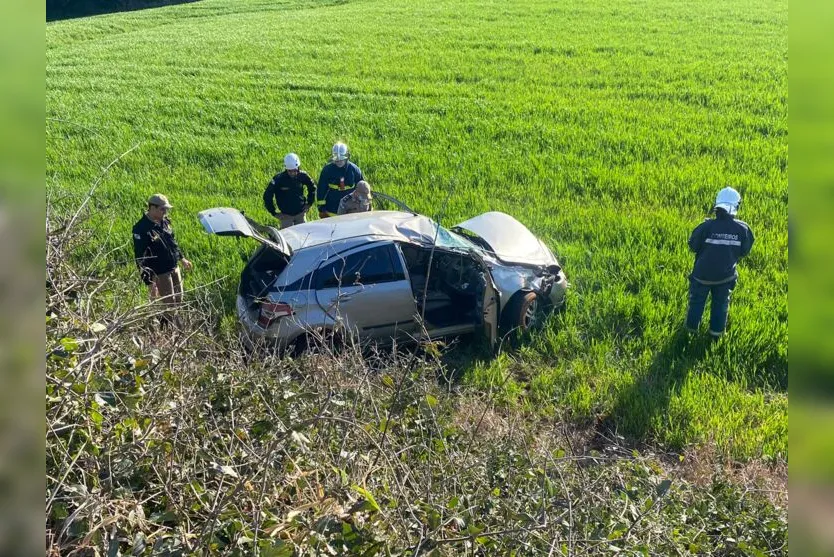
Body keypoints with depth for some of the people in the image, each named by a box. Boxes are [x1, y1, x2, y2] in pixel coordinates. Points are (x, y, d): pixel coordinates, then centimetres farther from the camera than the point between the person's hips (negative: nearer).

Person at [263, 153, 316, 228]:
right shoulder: (278, 179, -16)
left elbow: (312, 187, 13)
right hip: (286, 216, -3)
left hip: (300, 214, 3)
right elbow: (267, 196, -9)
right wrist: (274, 213, -8)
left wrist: (309, 203, 9)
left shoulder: (302, 176, -8)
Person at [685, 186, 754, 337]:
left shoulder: (707, 226, -25)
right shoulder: (742, 229, -17)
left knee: (697, 301, 21)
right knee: (721, 303, 22)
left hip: (703, 273, -1)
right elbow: (744, 251, -3)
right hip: (726, 275, 1)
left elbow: (693, 246, -12)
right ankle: (716, 331, 35)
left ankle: (692, 326, 38)